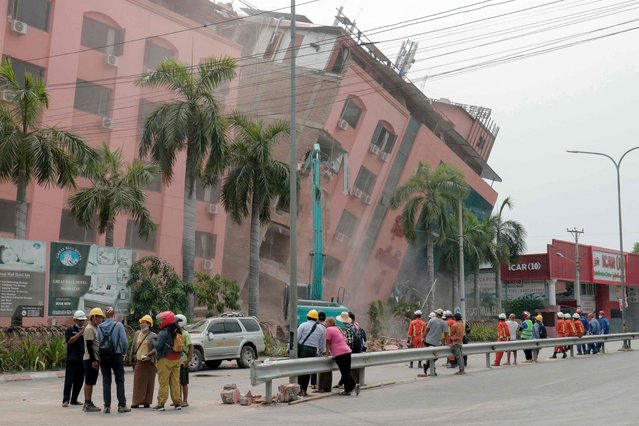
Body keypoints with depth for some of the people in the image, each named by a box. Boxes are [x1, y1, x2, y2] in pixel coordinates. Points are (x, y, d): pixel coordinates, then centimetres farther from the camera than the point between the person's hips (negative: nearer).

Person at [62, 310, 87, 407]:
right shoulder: (70, 330, 1)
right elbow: (69, 341, -15)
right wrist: (80, 333, -20)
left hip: (82, 359, 5)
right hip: (72, 359, -5)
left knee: (79, 381, 8)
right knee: (69, 380, -7)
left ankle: (74, 400, 17)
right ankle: (65, 400, -6)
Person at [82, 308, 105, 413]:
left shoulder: (96, 328, 18)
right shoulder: (89, 329, -12)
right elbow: (89, 346, -18)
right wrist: (93, 360, -21)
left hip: (95, 359, 10)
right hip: (90, 359, -10)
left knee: (91, 382, 11)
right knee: (89, 382, -8)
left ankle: (88, 403, 16)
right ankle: (87, 404, -8)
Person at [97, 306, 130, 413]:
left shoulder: (100, 327, 1)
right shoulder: (118, 325, -7)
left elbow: (97, 341, -4)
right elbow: (124, 341, -12)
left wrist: (99, 355, 5)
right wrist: (124, 352, 3)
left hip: (103, 356, 3)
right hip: (116, 355, -2)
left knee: (106, 381, 7)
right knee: (119, 380, 5)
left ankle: (107, 406, 5)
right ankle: (121, 405, 3)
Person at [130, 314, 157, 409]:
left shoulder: (153, 336, -1)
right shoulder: (137, 334, 13)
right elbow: (133, 347, 17)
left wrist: (148, 356, -19)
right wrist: (133, 359, 14)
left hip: (149, 362, -3)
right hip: (138, 362, 3)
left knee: (148, 382, 1)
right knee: (138, 382, 1)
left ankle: (147, 402, 7)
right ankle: (136, 402, 3)